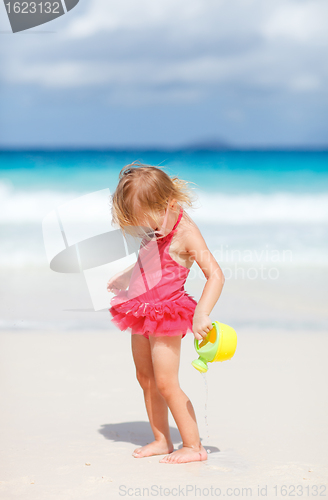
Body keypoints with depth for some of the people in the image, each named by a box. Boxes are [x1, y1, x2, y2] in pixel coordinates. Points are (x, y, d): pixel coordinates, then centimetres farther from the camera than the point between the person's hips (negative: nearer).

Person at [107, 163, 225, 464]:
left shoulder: (185, 232, -20)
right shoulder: (158, 226, 5)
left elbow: (215, 275, -27)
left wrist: (201, 314, -37)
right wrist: (125, 278, 35)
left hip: (167, 312, -9)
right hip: (142, 312, 9)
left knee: (165, 383, -8)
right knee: (145, 378, 13)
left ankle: (193, 446, 1)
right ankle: (161, 441, 23)